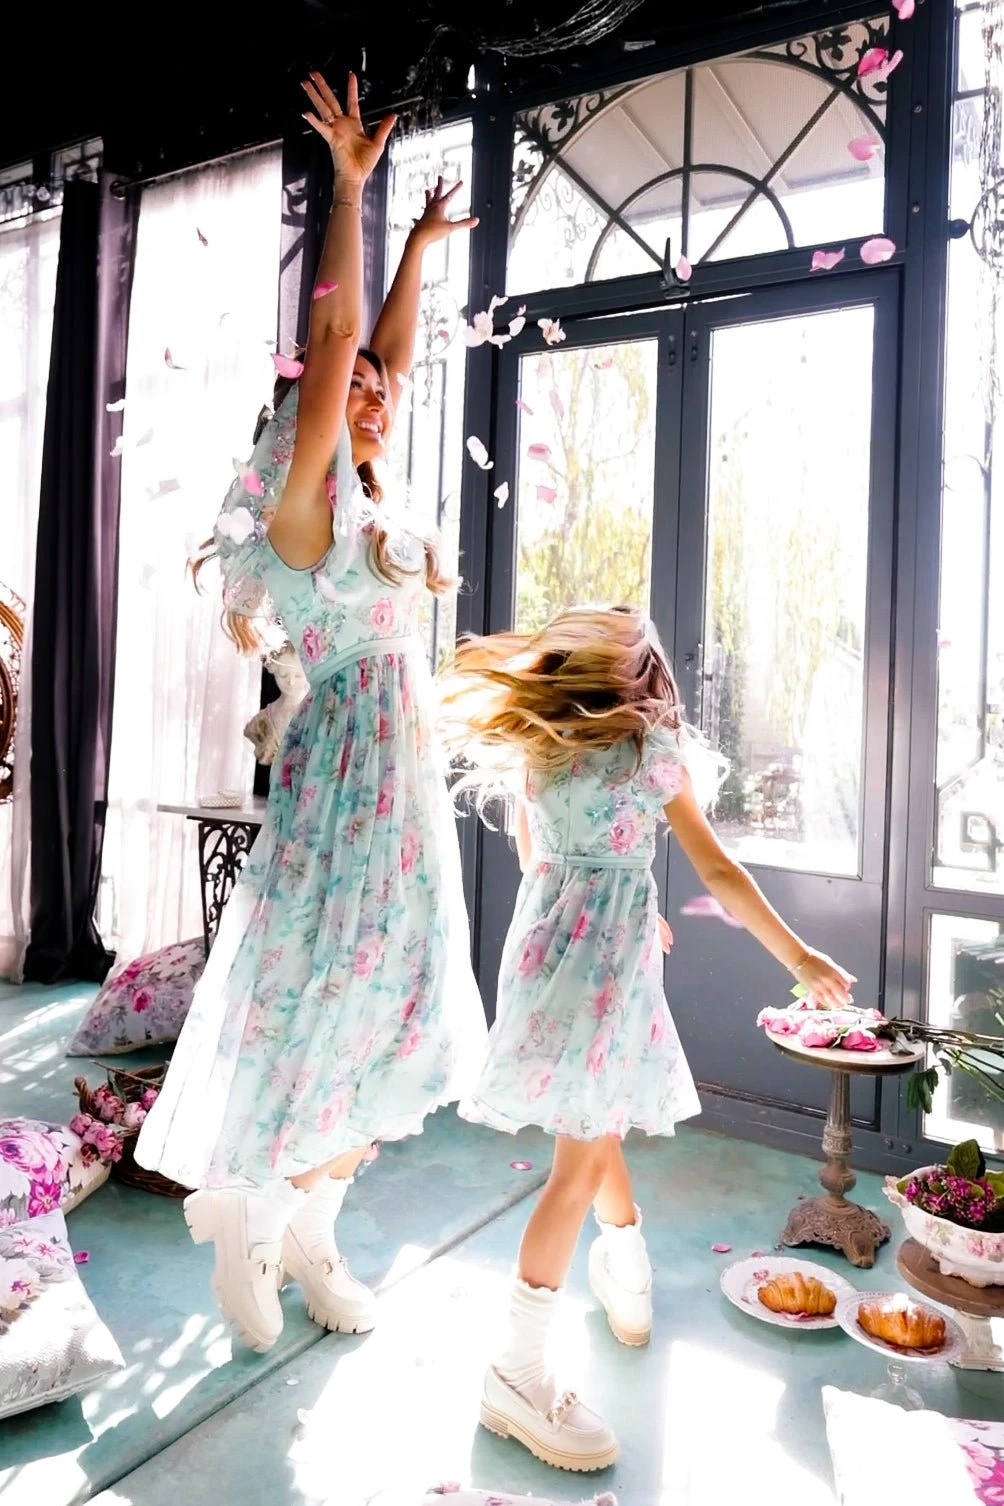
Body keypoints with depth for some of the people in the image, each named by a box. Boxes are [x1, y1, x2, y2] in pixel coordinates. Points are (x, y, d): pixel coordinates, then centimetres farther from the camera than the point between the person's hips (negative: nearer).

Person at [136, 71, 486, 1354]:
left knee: (380, 1009, 10)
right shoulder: (303, 499, -6)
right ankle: (241, 1225, 22)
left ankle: (307, 1232, 24)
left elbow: (386, 347, 23)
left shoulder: (369, 505, 14)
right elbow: (331, 333, -11)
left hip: (407, 779, 8)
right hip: (341, 775, -8)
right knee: (308, 1004, 0)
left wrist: (423, 245, 28)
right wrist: (347, 184, -5)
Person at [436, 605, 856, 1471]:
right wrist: (800, 957, 4)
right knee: (582, 1157, -2)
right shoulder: (653, 750, -4)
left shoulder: (534, 750, 8)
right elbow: (718, 872, -4)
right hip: (609, 956, -6)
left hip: (546, 942, 6)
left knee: (596, 1122, 22)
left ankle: (630, 1285, 41)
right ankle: (520, 1372, 2)